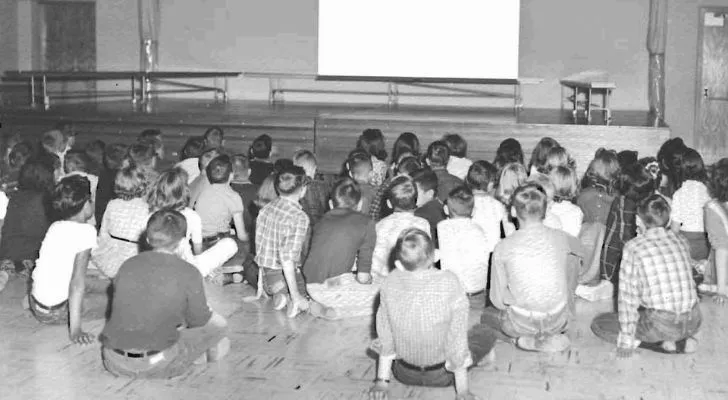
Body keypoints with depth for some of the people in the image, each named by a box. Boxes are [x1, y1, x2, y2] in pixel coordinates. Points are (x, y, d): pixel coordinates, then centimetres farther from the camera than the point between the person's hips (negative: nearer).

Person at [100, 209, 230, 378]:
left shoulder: (128, 265, 5)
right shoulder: (189, 273, -8)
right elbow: (198, 321, 3)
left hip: (114, 363, 5)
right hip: (155, 366, -5)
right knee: (218, 324, 12)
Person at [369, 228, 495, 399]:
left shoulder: (390, 283, -17)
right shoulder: (450, 283, -24)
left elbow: (385, 335, -6)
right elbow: (457, 336, -18)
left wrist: (382, 381, 6)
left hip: (404, 374, 1)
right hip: (441, 376, -1)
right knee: (485, 333, 21)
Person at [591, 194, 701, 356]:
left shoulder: (634, 247, -7)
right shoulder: (682, 242, 6)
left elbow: (628, 296, -7)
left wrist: (626, 340, -1)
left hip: (662, 324, -5)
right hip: (693, 323, 5)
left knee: (598, 324, 12)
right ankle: (682, 341, 11)